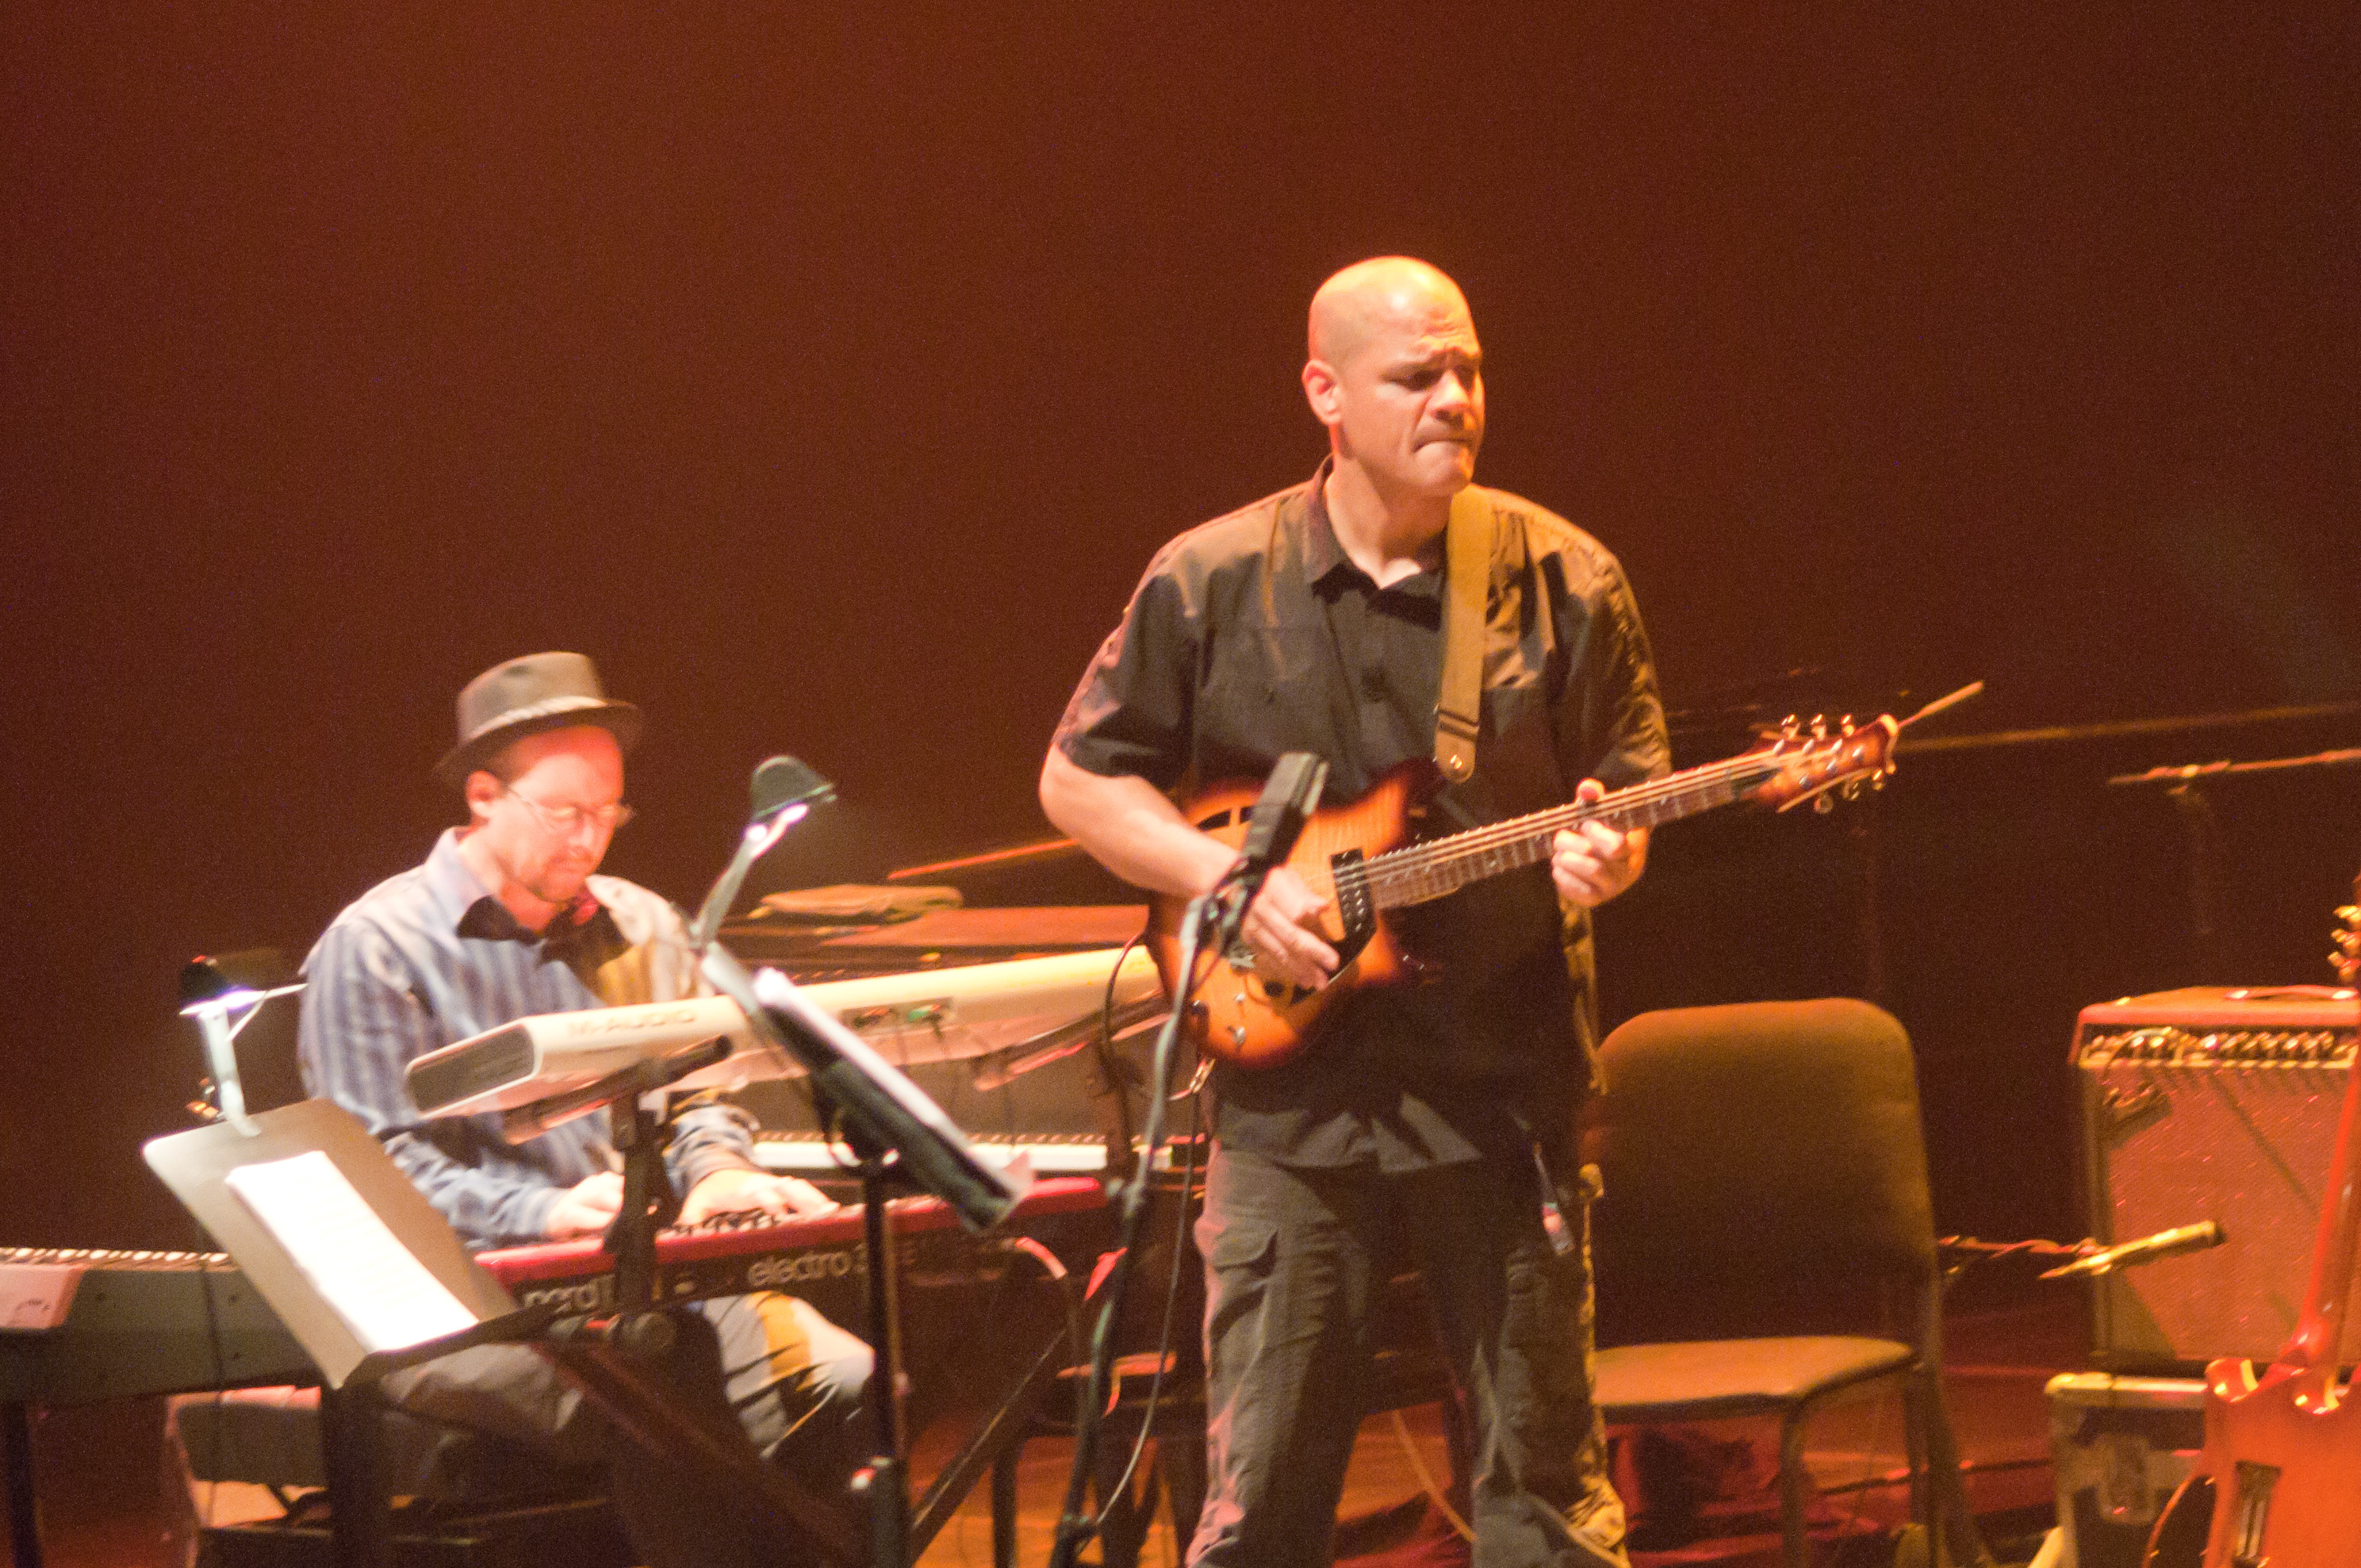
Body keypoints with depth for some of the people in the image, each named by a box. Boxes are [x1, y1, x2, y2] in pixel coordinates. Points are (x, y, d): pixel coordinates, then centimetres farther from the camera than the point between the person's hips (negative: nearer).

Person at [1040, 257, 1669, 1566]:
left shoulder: (1564, 583, 0)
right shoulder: (1208, 585, 1)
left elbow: (1628, 790, 7)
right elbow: (1077, 779, 8)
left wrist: (1605, 856, -16)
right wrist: (1231, 882, -7)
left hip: (1500, 1091, 0)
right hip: (1292, 1095, 0)